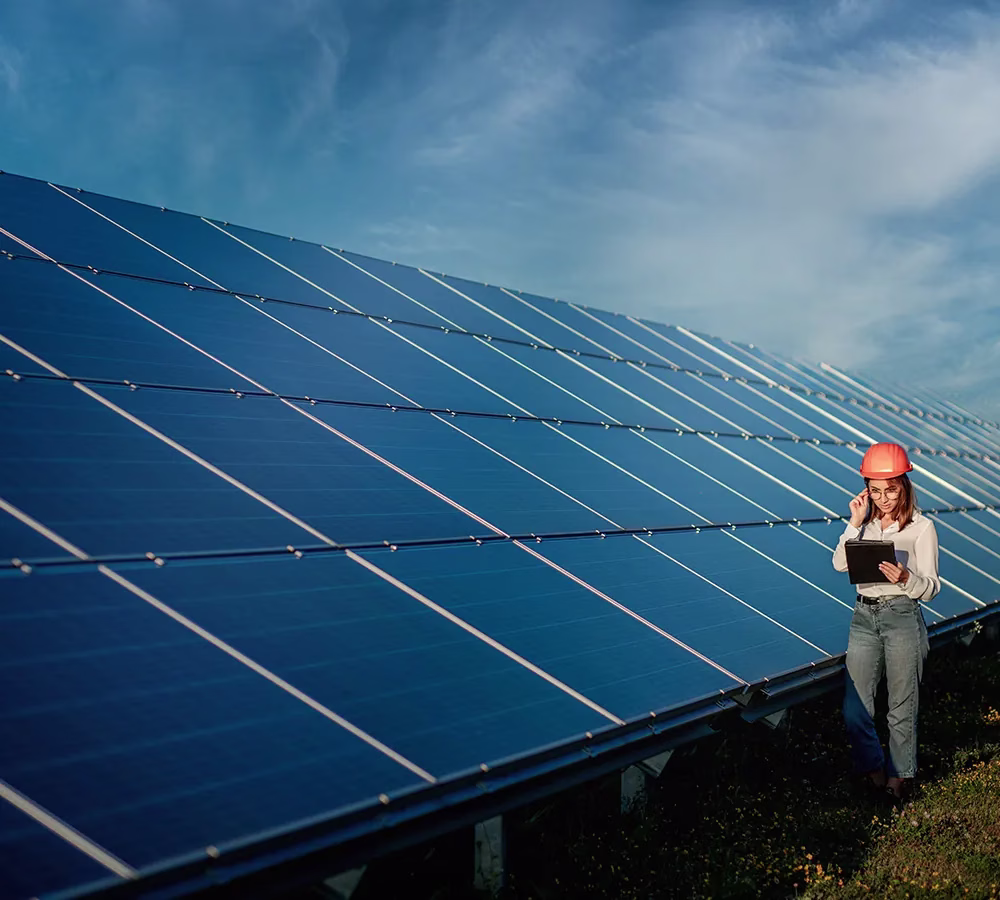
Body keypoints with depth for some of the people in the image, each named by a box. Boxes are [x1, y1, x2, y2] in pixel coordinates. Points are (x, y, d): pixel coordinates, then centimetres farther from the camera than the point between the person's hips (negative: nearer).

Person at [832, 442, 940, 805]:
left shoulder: (921, 527, -3)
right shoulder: (866, 522, 8)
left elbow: (931, 588, -6)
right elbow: (840, 563, -4)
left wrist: (904, 578, -26)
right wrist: (856, 523, -9)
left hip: (902, 615, -4)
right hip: (864, 615, 4)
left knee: (901, 707, 5)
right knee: (854, 708, 4)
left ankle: (900, 775, 23)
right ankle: (871, 768, 24)